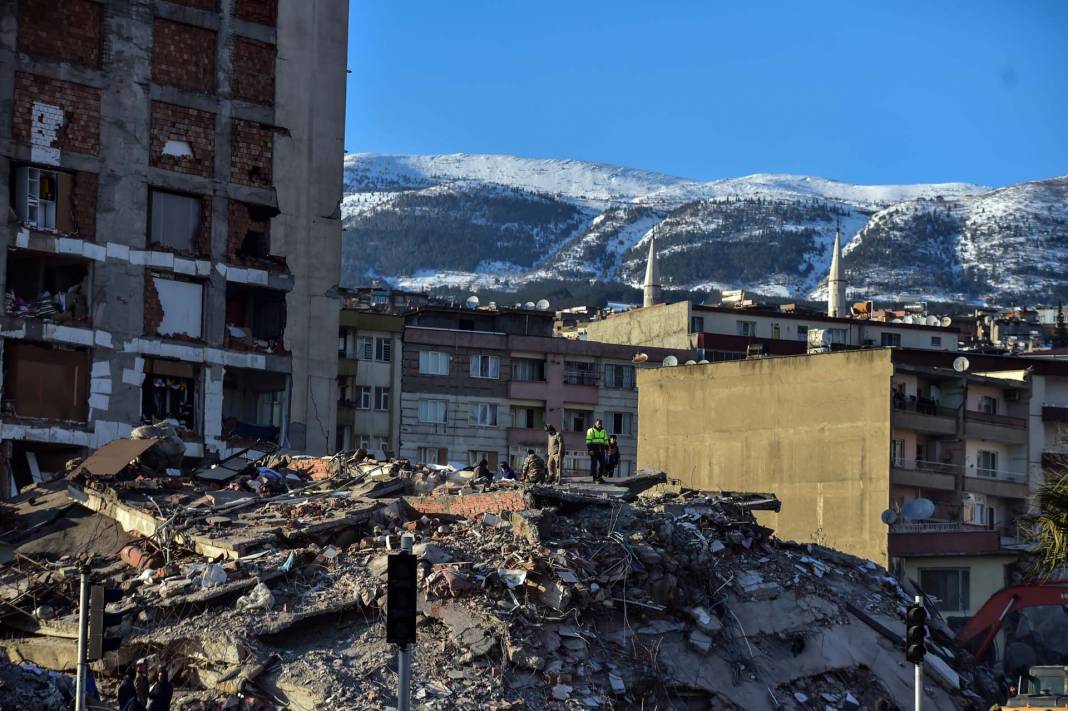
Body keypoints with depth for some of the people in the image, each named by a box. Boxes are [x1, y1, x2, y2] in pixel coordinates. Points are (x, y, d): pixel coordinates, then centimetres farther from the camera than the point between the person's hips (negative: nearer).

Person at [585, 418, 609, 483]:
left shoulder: (603, 431, 16)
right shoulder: (591, 431, -1)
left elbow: (606, 440, 19)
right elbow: (588, 441, -8)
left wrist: (607, 448, 10)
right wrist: (590, 449, -16)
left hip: (601, 450, 5)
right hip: (594, 450, -5)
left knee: (602, 463, 2)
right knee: (594, 464, -4)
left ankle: (599, 477, 12)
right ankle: (595, 478, -1)